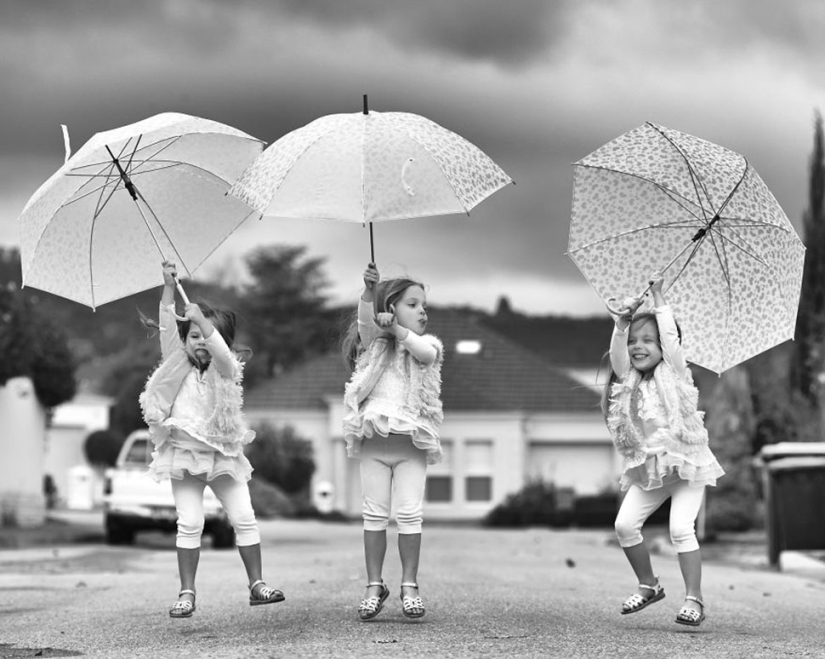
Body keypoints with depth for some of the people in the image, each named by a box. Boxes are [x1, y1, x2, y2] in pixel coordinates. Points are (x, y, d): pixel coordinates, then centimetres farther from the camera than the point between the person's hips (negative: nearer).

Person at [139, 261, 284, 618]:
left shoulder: (226, 370, 2)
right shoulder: (178, 366, 5)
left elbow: (221, 352, -21)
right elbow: (167, 329, -8)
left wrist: (202, 319, -28)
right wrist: (169, 287, -16)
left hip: (223, 453, 0)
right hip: (184, 452, 0)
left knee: (244, 518, -2)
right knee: (189, 523, -6)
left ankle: (257, 584, 5)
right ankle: (187, 593, 0)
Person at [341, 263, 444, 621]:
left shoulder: (426, 343, 13)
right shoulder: (374, 342, 10)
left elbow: (426, 353, -11)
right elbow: (366, 322, -12)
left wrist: (397, 329, -10)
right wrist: (369, 290, -28)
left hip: (411, 443, 0)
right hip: (374, 441, 0)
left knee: (410, 514, -4)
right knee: (374, 514, 1)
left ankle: (409, 586, 4)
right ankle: (374, 586, 8)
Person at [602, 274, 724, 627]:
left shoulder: (674, 372, -1)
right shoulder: (627, 379, 7)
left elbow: (670, 335, -12)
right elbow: (617, 354, -10)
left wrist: (658, 297, -5)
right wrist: (622, 324, -24)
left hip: (687, 465, -4)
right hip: (646, 469, 4)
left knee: (681, 527, -17)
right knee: (625, 523, -8)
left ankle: (694, 598, -10)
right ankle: (648, 584, 12)